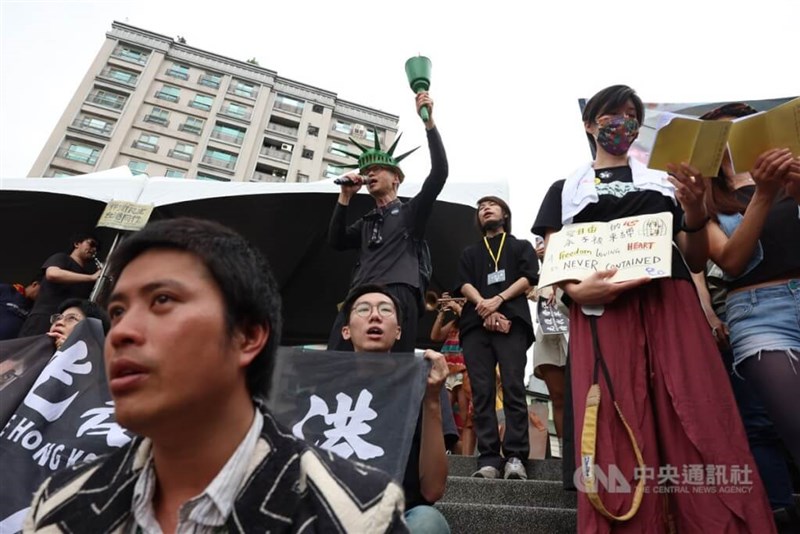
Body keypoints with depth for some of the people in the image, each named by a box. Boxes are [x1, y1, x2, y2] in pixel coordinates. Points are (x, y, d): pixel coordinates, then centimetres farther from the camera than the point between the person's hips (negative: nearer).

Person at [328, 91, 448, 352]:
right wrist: (345, 197, 14)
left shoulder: (412, 211, 17)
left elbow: (439, 172, 4)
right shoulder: (366, 222, 33)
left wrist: (428, 121, -2)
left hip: (397, 296, -5)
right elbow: (336, 241, 17)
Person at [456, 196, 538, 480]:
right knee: (482, 392, -5)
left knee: (513, 388, -12)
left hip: (512, 321, -2)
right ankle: (488, 458, -5)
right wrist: (485, 307, -10)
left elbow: (528, 277, 5)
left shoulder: (521, 246, 23)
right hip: (476, 324, 2)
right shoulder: (470, 253, 27)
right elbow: (464, 284, 10)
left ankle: (515, 457, -10)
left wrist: (498, 300, -11)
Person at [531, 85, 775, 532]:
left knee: (701, 436, -7)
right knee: (616, 444, -7)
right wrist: (576, 290, -14)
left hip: (670, 304, 2)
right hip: (601, 312, -2)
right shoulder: (566, 189, 20)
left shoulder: (666, 180, 25)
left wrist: (695, 211, 0)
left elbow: (696, 261, 19)